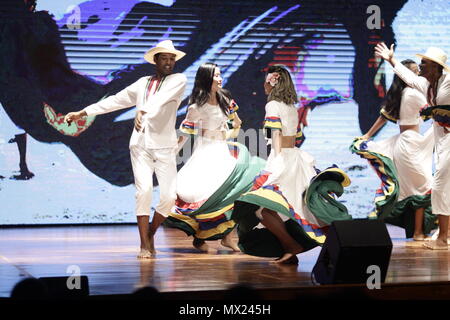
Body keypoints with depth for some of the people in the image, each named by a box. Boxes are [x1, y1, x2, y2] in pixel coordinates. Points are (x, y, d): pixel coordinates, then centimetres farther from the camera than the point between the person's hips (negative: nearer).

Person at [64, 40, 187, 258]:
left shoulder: (178, 80, 2)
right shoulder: (142, 83, 16)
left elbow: (162, 97, -18)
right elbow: (115, 101, 20)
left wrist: (142, 111, -37)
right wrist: (81, 113, 17)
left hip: (164, 146, -2)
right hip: (140, 144, 2)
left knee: (169, 196, -9)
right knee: (144, 190, -14)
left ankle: (150, 234, 16)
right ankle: (144, 245, -8)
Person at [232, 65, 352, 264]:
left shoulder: (273, 105, -6)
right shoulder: (292, 106, 16)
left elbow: (276, 136, -15)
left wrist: (275, 162, -18)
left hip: (281, 159, -9)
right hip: (296, 157, 9)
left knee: (261, 206, -13)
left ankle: (291, 246, -17)